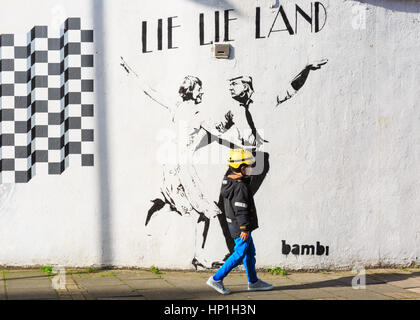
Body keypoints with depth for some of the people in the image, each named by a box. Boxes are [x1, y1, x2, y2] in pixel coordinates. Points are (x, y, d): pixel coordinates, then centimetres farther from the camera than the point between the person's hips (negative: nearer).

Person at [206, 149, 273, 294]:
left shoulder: (228, 179, 6)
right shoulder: (240, 187, -24)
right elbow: (241, 210, -24)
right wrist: (244, 229, -20)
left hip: (234, 223, 10)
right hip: (240, 227, -10)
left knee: (250, 252, 17)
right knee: (240, 254, -3)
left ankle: (253, 281, 26)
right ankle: (216, 279, 0)